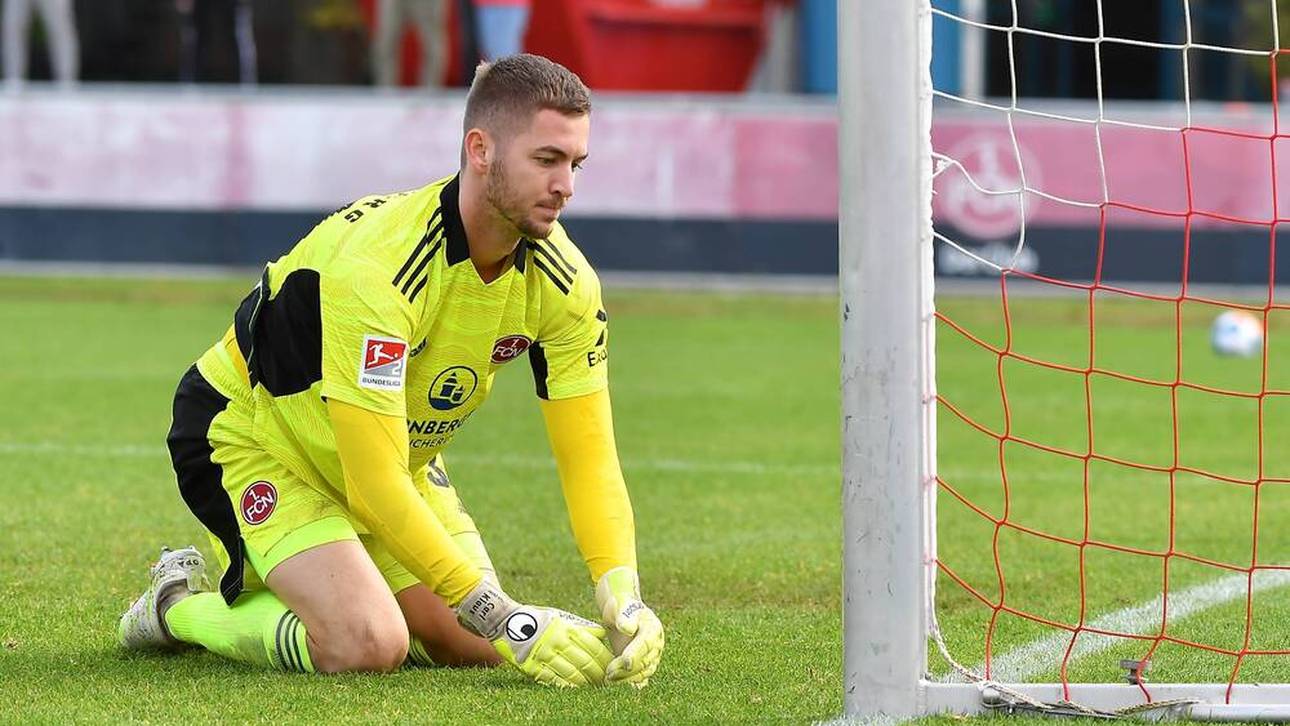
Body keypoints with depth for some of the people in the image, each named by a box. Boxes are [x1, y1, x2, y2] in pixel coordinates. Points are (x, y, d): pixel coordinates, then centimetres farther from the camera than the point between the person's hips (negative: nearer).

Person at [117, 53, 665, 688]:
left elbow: (589, 459, -13)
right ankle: (180, 604, 1)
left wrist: (623, 599, -31)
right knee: (368, 646, -26)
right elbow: (374, 487, -38)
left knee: (476, 648, 0)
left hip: (401, 452, 8)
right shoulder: (377, 266, -37)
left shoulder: (564, 281, -16)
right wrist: (506, 619, -38)